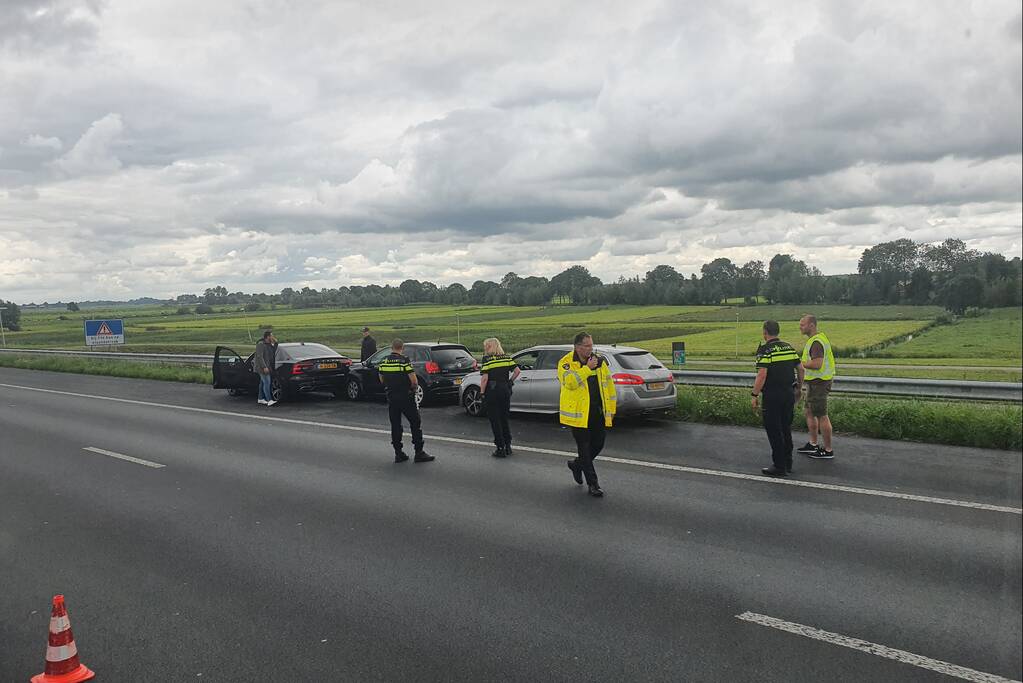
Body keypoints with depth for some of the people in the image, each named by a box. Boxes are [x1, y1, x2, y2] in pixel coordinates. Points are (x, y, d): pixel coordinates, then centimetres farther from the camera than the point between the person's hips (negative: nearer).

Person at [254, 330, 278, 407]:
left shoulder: (269, 344, 12)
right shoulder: (260, 344, -16)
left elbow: (274, 352, 14)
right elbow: (259, 356, -20)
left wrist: (275, 343, 2)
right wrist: (264, 367, -26)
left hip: (268, 367, 9)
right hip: (262, 367, -9)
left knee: (263, 382, 15)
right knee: (267, 382, -14)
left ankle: (260, 399, 23)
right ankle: (269, 401, -18)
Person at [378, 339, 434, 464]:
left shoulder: (383, 361, 2)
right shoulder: (405, 360, -14)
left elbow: (382, 380, 11)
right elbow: (414, 381, -18)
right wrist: (413, 386, 3)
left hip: (391, 398, 5)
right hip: (406, 397, -5)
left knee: (395, 425, 12)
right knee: (416, 424, 4)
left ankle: (398, 453, 13)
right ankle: (419, 452, 3)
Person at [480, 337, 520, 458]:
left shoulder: (487, 358, -8)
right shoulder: (506, 357, 7)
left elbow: (484, 378, -14)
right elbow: (517, 370, 1)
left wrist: (482, 392, -7)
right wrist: (510, 382, 11)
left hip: (492, 390, -5)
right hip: (505, 390, 5)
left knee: (495, 420, 2)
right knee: (504, 419, 17)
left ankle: (501, 449, 2)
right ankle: (508, 446, 19)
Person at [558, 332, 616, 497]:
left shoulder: (600, 361, 8)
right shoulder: (566, 363, -7)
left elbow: (609, 385, 13)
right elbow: (570, 382, -25)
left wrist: (611, 408, 10)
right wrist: (587, 368, -23)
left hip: (598, 412, 5)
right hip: (579, 413, -5)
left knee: (598, 444, 10)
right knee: (584, 448, 1)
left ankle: (576, 464, 37)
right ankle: (593, 484, 10)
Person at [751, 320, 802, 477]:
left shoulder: (765, 350, -12)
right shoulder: (789, 347, 9)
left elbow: (762, 375, -20)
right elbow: (800, 369, 12)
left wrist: (755, 395, -13)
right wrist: (798, 387, 25)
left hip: (772, 395, -7)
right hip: (789, 393, 7)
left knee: (774, 432, 1)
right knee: (786, 429, 18)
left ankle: (779, 467, 3)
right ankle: (787, 463, 25)